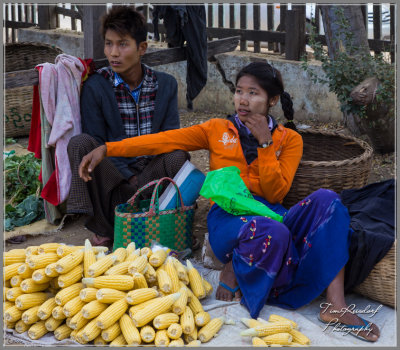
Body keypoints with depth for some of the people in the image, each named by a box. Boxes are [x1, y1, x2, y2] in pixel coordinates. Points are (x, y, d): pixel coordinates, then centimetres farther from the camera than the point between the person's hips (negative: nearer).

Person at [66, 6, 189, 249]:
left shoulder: (166, 85, 4)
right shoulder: (95, 87, -2)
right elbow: (96, 143, -4)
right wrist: (128, 177, -15)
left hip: (152, 173, 1)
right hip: (113, 175, 0)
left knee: (178, 156, -30)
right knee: (80, 143, -28)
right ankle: (102, 228, -21)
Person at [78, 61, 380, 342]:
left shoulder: (288, 139, 15)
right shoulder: (218, 130, 15)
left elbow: (275, 193, 4)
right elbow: (162, 141, 4)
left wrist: (265, 143, -4)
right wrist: (106, 149, -6)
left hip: (270, 214, 3)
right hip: (228, 218, -2)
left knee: (326, 199, -27)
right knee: (274, 233, -38)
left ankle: (336, 304, -30)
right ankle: (233, 269, -6)